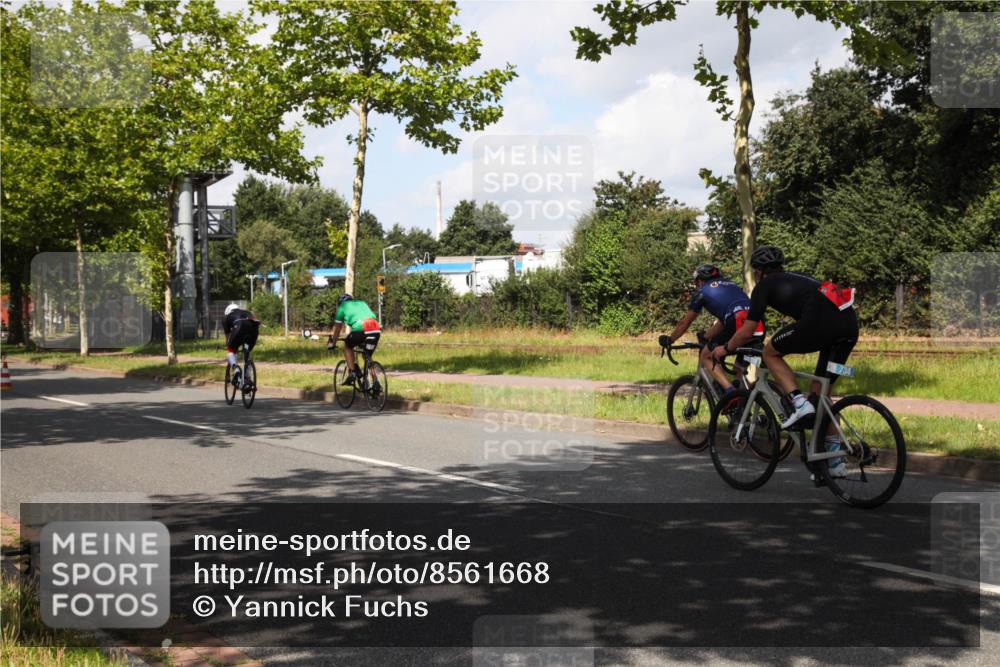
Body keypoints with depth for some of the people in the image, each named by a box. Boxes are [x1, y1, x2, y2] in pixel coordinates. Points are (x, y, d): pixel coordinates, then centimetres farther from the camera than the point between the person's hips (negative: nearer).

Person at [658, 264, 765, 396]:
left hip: (738, 324, -6)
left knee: (707, 356, 13)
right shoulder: (731, 284, 35)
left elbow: (685, 322, 25)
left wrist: (669, 339, 38)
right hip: (759, 326, 6)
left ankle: (731, 392, -5)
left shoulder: (703, 291, 19)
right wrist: (706, 337, 52)